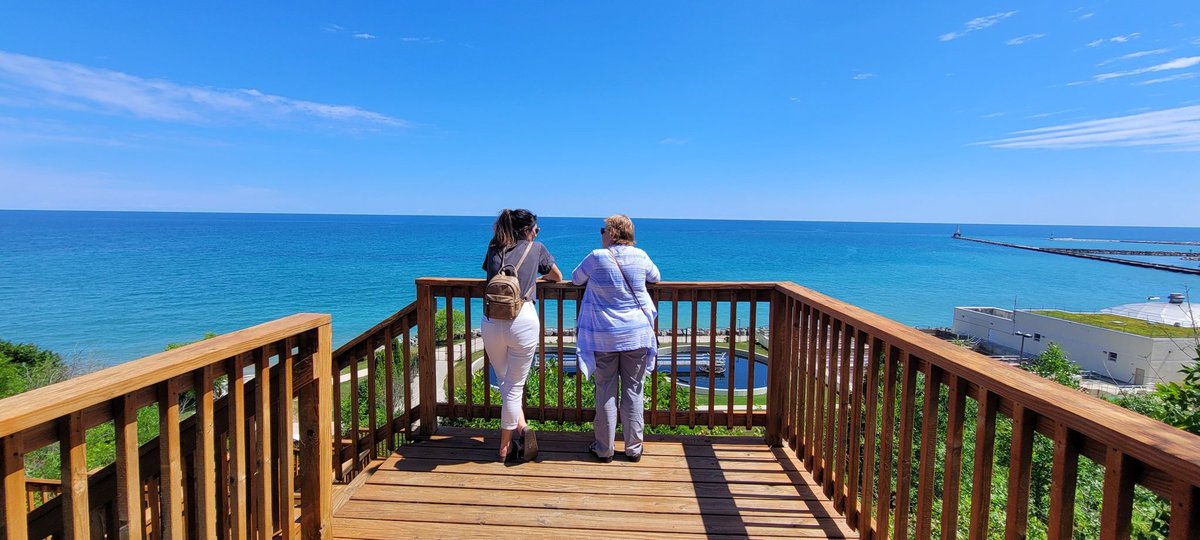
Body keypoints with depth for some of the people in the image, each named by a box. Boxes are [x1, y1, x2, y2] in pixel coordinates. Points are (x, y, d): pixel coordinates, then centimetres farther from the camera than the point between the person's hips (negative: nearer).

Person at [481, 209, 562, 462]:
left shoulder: (493, 249, 15)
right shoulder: (535, 248, 9)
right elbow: (558, 277, 22)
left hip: (491, 322, 3)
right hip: (522, 321, -3)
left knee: (504, 382, 22)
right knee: (514, 386, 8)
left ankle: (521, 428, 13)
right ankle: (505, 448, 16)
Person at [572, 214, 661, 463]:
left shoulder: (596, 257, -6)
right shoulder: (640, 256, 0)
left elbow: (576, 278, 10)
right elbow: (655, 277, 19)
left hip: (604, 337, -2)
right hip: (636, 335, 2)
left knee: (606, 392, 7)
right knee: (633, 391, 9)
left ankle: (604, 449, 15)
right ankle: (634, 448, 17)